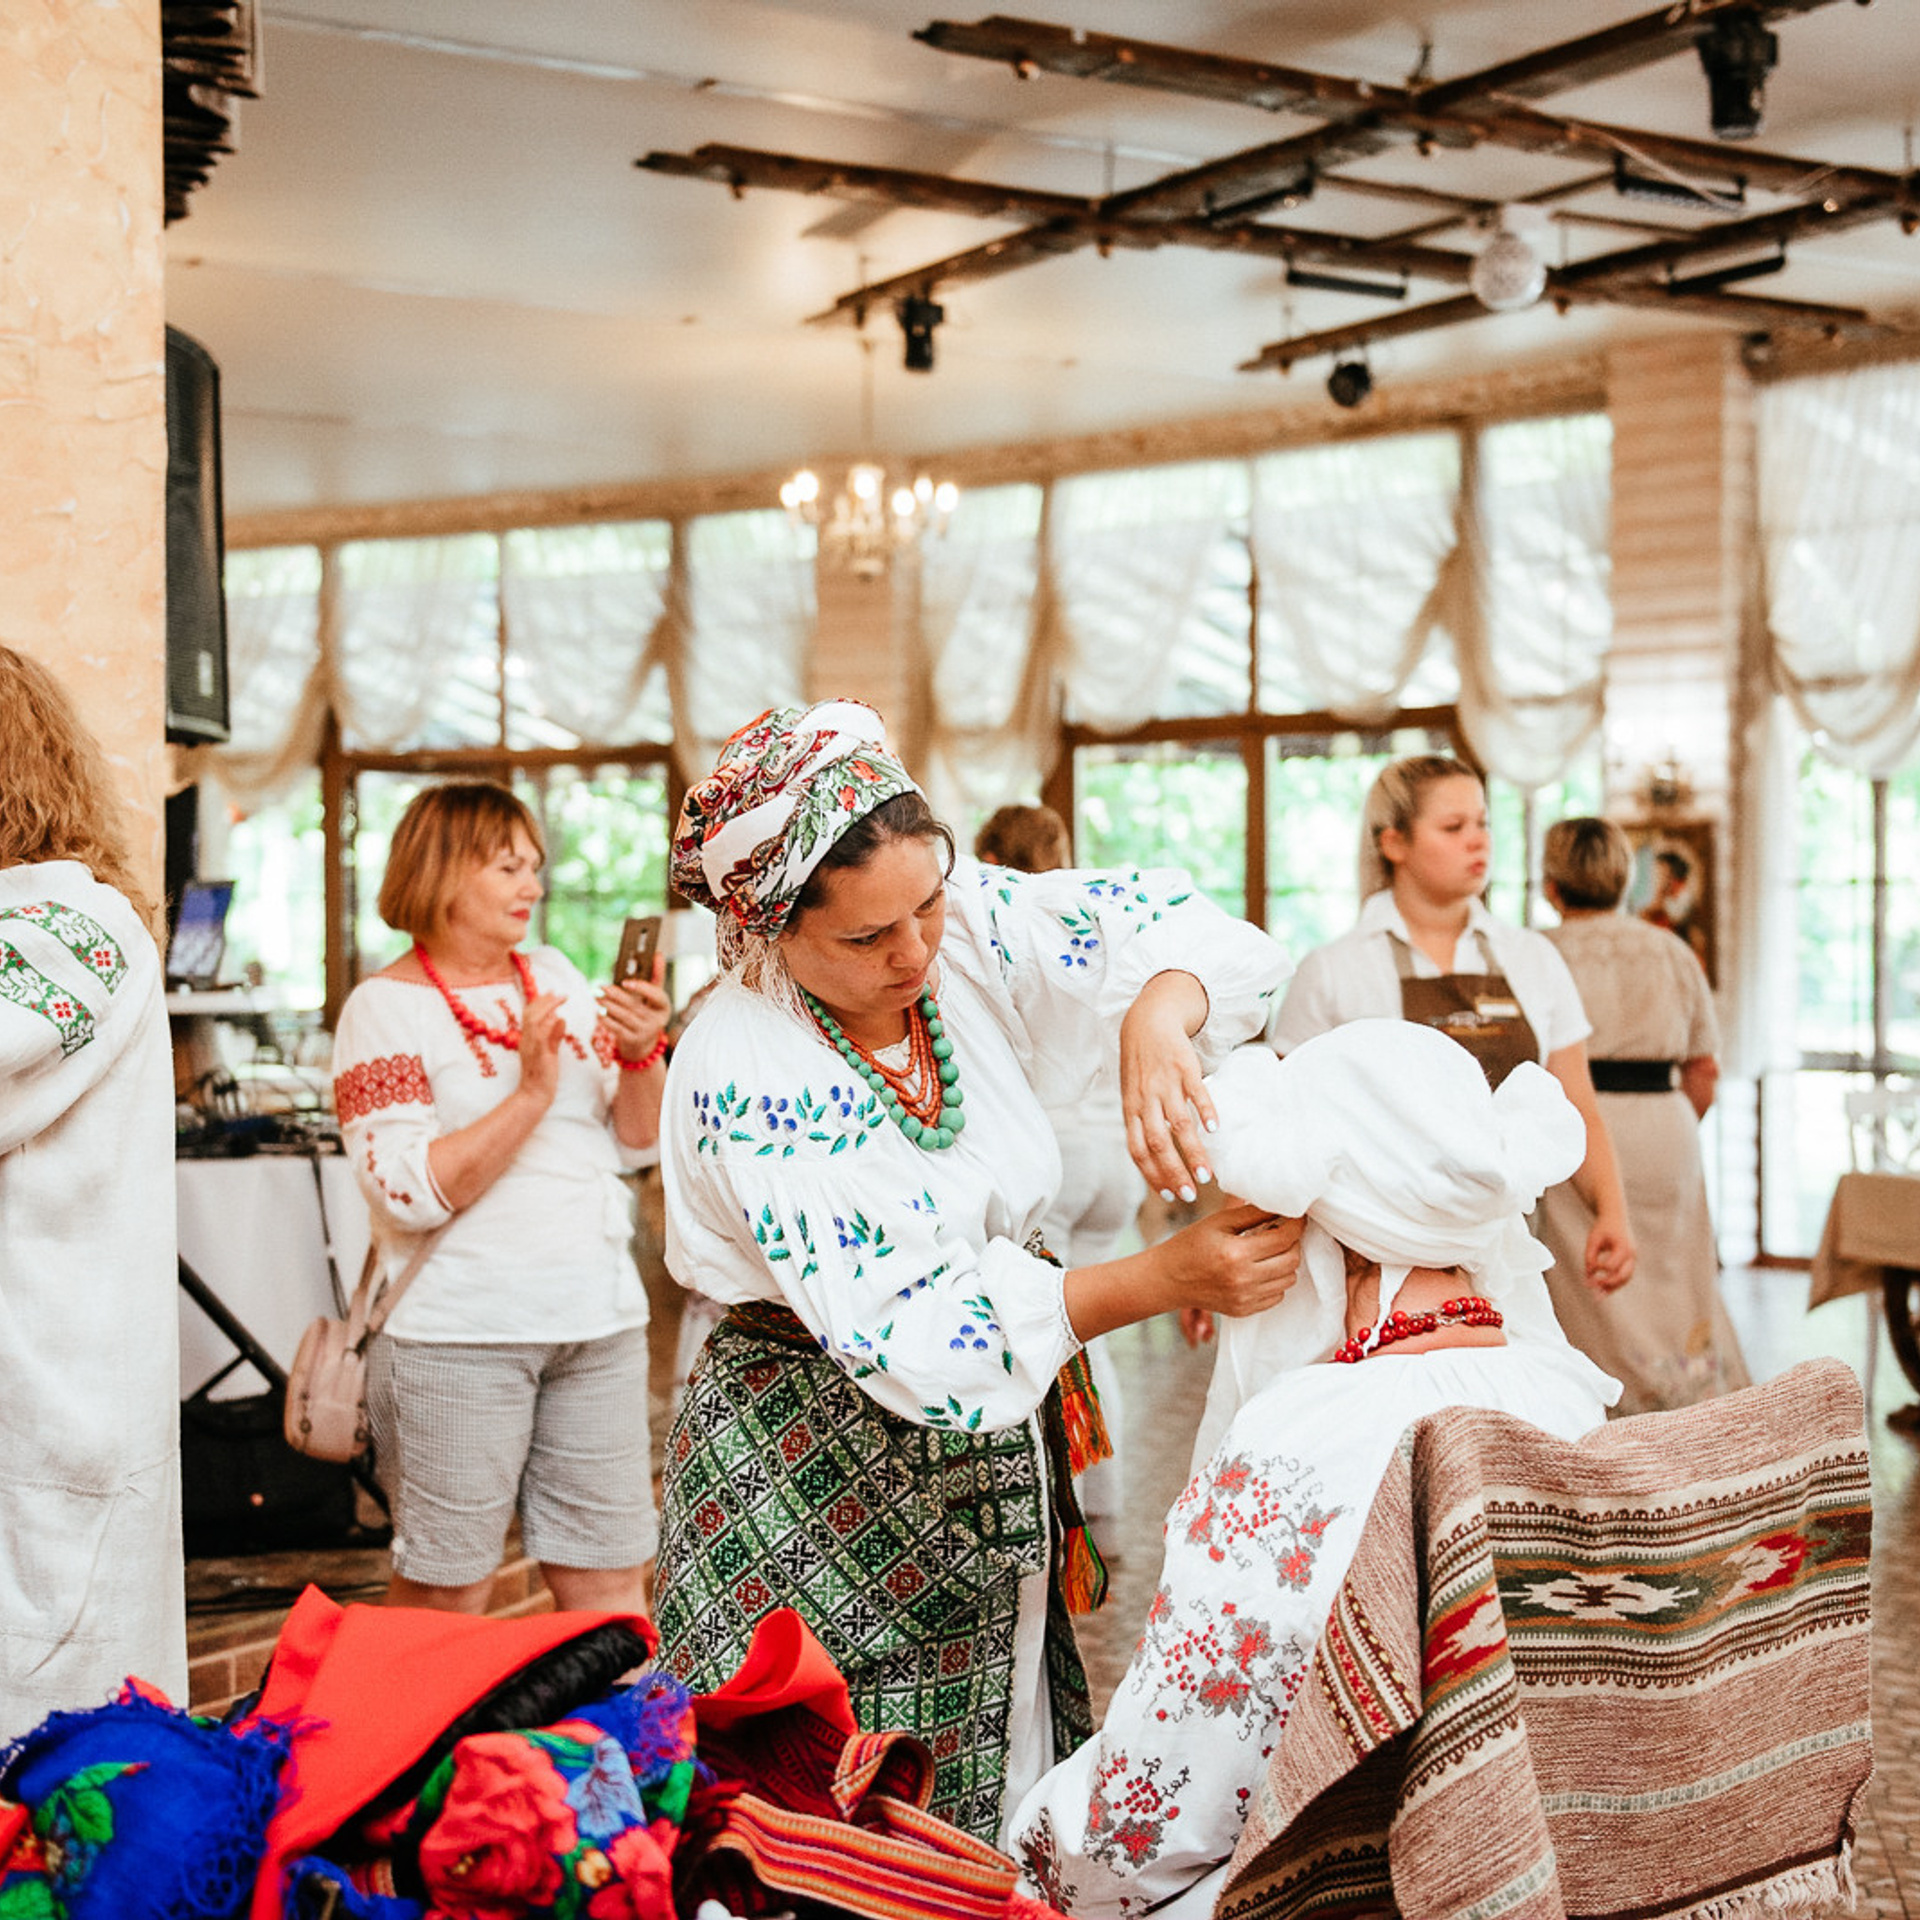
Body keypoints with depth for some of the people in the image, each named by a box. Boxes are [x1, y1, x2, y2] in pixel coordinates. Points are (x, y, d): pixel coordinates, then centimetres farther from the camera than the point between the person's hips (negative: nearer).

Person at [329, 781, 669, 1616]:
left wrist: (641, 1056, -4)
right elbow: (410, 1193, -13)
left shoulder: (555, 976, 13)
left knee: (610, 1581, 7)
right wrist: (531, 1093, -18)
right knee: (441, 1596, 1)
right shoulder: (386, 1006, -3)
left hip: (599, 1317, 5)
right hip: (458, 1330, -5)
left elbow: (636, 1145, 15)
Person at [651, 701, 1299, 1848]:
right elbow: (908, 1333, -28)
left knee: (1000, 1781, 15)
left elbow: (1165, 921, -9)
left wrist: (1155, 1028, -34)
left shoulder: (965, 931, -8)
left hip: (998, 1449, 6)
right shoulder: (744, 1079, -24)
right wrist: (1169, 1278, -34)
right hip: (822, 1480, -6)